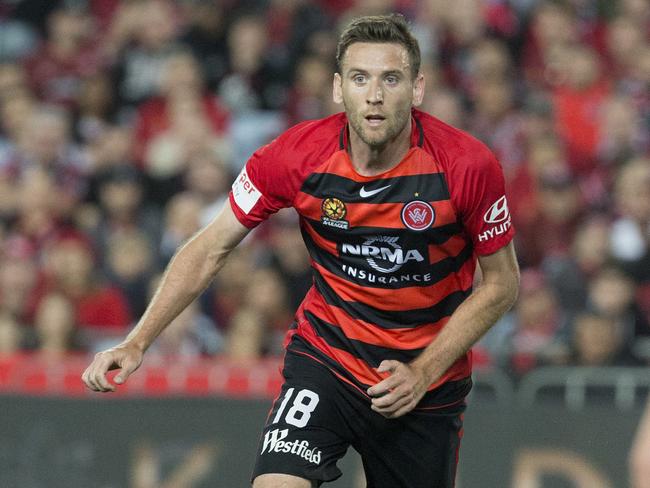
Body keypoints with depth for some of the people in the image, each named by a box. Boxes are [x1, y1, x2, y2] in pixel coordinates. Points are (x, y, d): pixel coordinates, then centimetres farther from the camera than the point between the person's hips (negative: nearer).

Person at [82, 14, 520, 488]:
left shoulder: (468, 165, -18)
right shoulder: (296, 155, -15)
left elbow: (502, 281, -5)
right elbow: (211, 248, -4)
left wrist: (424, 372, -13)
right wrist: (137, 342, -12)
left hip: (428, 378, 1)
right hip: (325, 355, 0)